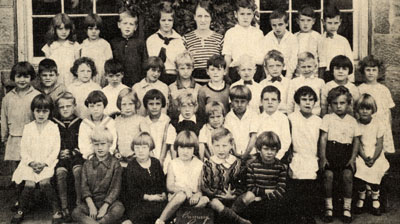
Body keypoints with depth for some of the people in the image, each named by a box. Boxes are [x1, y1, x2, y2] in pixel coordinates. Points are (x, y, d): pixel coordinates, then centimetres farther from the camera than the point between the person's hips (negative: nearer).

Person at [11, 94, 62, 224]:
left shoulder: (53, 127, 2)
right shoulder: (28, 128, 9)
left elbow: (56, 150, -2)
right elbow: (23, 149, 7)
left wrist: (44, 163, -14)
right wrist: (31, 162, -10)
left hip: (47, 163, -2)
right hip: (30, 163, 2)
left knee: (44, 182, -27)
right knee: (29, 184, -21)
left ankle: (56, 210, -14)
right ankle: (21, 211, -1)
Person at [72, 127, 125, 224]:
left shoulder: (115, 164, 1)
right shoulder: (87, 164, 8)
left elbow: (115, 188, -5)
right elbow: (85, 187, 1)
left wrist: (104, 207, -17)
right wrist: (91, 206, -15)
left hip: (109, 201, -2)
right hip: (92, 201, 2)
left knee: (118, 209, -34)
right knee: (76, 212, -24)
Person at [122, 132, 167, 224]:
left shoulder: (156, 162, 13)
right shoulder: (131, 166, 1)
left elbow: (163, 182, 17)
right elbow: (131, 190, -4)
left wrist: (163, 194, -4)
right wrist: (148, 197, -12)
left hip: (157, 198, 5)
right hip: (138, 201, -5)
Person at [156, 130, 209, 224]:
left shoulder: (199, 165, 6)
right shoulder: (173, 164, 2)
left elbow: (201, 186, 3)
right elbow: (169, 187, -3)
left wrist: (198, 194, -19)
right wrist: (184, 189, -19)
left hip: (192, 197, 2)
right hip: (175, 196, -2)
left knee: (204, 200, -28)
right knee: (181, 195, -36)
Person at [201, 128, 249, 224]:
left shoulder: (237, 163, 8)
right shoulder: (208, 164, 2)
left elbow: (241, 185, 10)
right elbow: (204, 186, -3)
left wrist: (234, 195, -10)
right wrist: (224, 195, -10)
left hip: (233, 199, 3)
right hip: (215, 197, -3)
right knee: (214, 203, -34)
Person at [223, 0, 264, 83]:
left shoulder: (258, 33, 12)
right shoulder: (230, 33, 6)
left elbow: (263, 56, 9)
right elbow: (227, 56, 3)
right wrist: (226, 74, -2)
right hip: (236, 69, -2)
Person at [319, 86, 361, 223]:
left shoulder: (352, 121, 14)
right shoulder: (327, 118, 8)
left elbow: (356, 141, 11)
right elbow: (323, 138, 2)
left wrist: (352, 158, -1)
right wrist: (323, 157, -7)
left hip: (346, 155, 1)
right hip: (330, 154, -1)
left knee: (347, 175, -25)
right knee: (328, 174, -26)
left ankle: (347, 207, -10)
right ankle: (328, 207, -10)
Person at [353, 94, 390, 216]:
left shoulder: (378, 124, -2)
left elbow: (379, 145, -4)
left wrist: (373, 159, -17)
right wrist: (365, 158, -16)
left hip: (376, 155, -1)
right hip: (361, 155, 1)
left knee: (375, 171, -25)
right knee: (359, 169, -24)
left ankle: (375, 198, 1)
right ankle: (361, 197, 2)